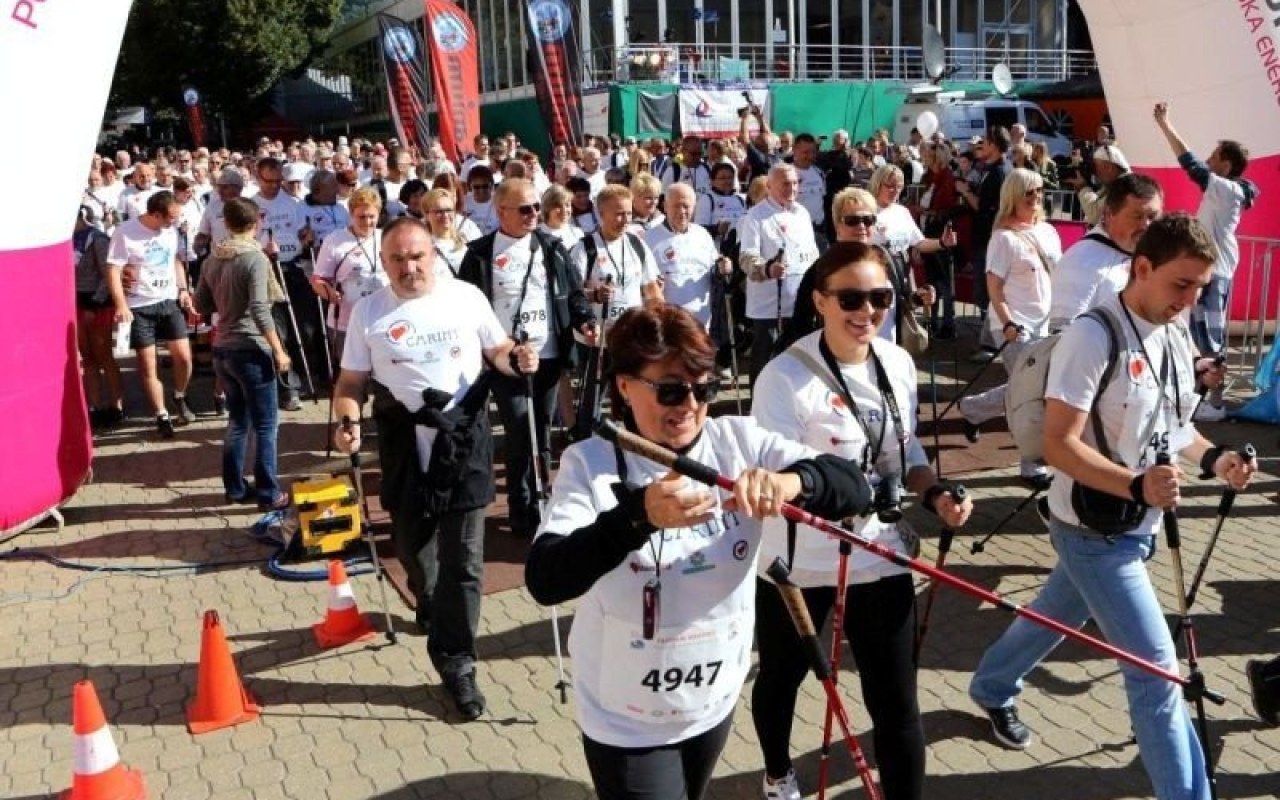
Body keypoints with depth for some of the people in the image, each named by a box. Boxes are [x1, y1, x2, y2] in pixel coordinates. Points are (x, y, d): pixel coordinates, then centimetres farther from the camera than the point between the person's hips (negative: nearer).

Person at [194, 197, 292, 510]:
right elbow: (260, 311, -21)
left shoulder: (212, 259, 7)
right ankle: (269, 493, 4)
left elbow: (201, 305, 15)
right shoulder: (256, 258, -14)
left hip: (222, 349, 7)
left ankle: (234, 487, 24)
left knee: (237, 420, 18)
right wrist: (278, 350, -15)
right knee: (265, 425, 1)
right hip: (251, 350, -7)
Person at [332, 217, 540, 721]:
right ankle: (431, 606, 51)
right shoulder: (368, 312, 1)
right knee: (409, 545, 18)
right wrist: (346, 420, -16)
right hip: (405, 443, 2)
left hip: (464, 438, -1)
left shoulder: (467, 297, 0)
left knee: (462, 557, -1)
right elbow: (351, 382, 3)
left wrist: (516, 359, -11)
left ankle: (455, 660, 11)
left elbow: (495, 350, 11)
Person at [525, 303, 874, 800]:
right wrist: (640, 516, -43)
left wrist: (792, 482, -40)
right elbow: (544, 582, -29)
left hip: (716, 701, 4)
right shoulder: (590, 462, -17)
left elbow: (855, 490, -18)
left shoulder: (739, 441, -9)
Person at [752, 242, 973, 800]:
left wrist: (935, 494, -6)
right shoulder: (786, 376, -20)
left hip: (881, 560, 3)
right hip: (798, 565, -3)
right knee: (780, 680, 21)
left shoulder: (899, 364, -1)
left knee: (897, 703, 5)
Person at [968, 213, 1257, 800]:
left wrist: (1212, 458, -4)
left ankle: (992, 689, 52)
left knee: (1058, 616, 27)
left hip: (1138, 526, 9)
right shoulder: (1093, 338, -23)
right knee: (1157, 665, -6)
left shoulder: (1176, 338, 3)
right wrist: (1136, 485, -38)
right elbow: (1059, 445, -26)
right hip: (1094, 530, -9)